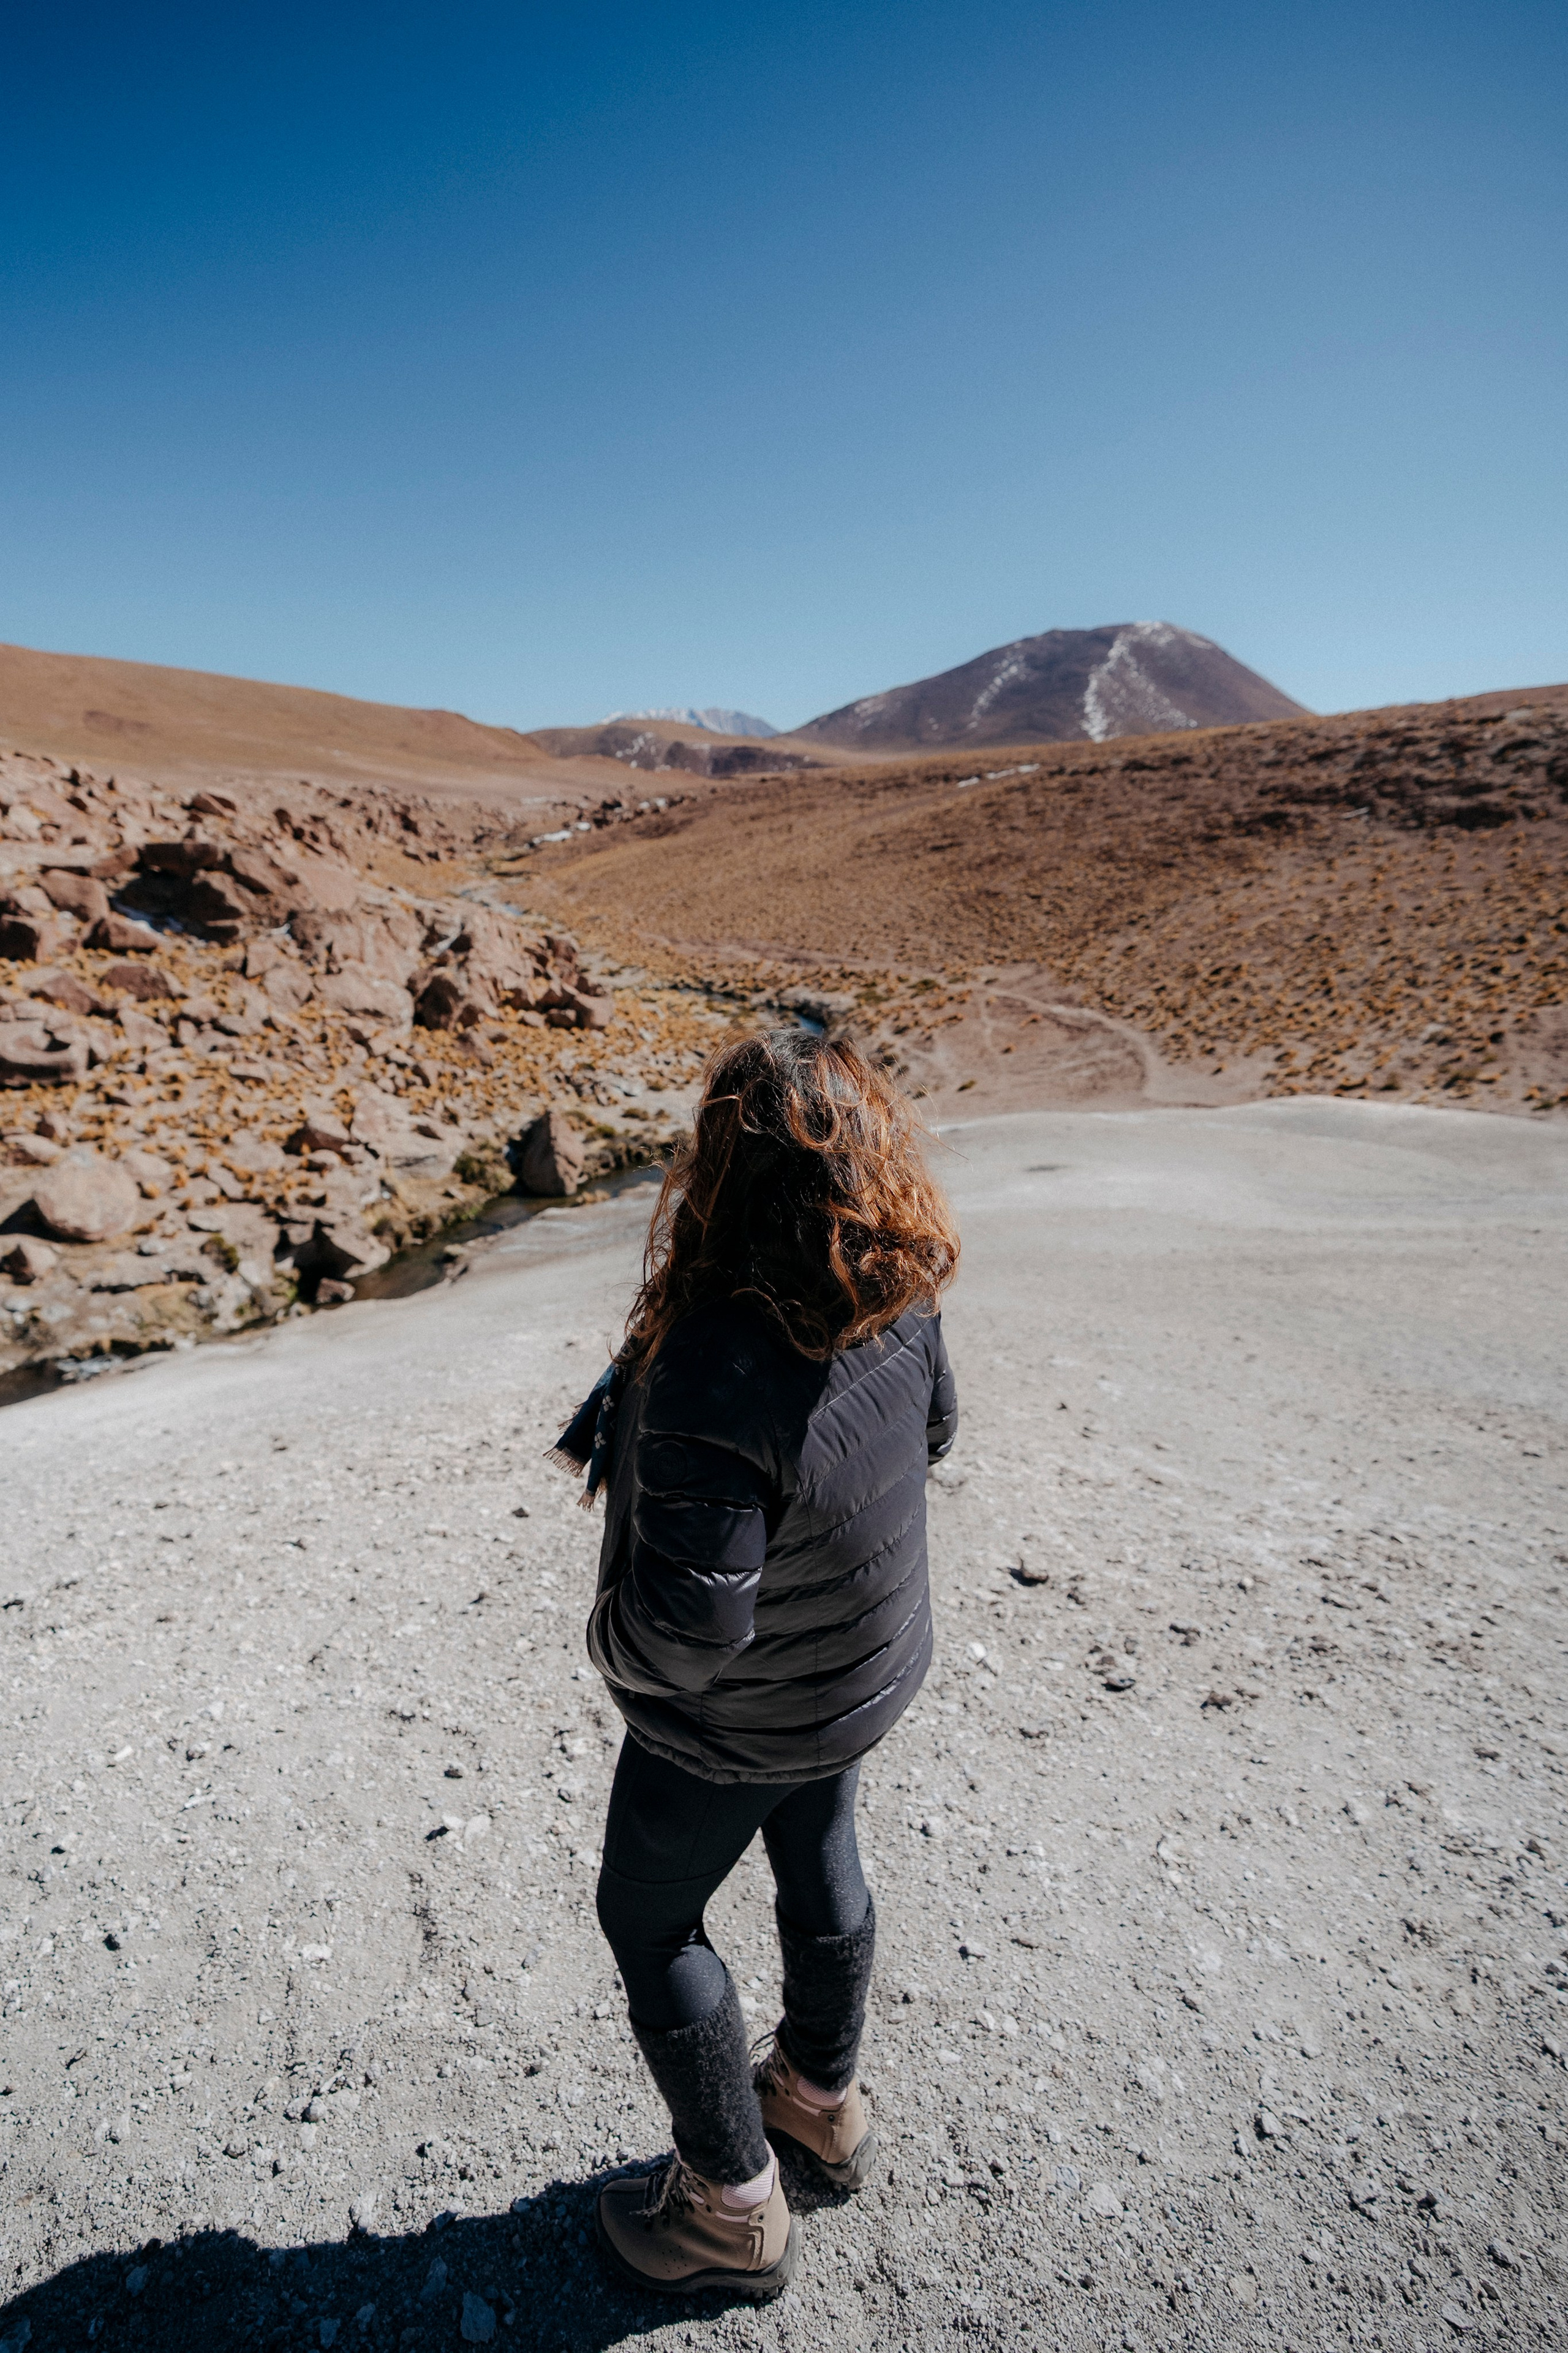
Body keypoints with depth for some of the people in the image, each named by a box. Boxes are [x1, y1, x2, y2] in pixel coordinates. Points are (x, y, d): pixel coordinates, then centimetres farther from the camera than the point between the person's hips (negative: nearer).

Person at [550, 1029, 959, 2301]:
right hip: (870, 1667, 7)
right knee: (819, 1860, 31)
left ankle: (733, 2207, 42)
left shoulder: (713, 1377, -41)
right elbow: (935, 1428, 2)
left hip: (739, 1722, -6)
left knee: (649, 1918, 21)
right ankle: (823, 2093, 58)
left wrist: (610, 1644, -11)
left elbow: (693, 1625, -36)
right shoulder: (900, 1299, -18)